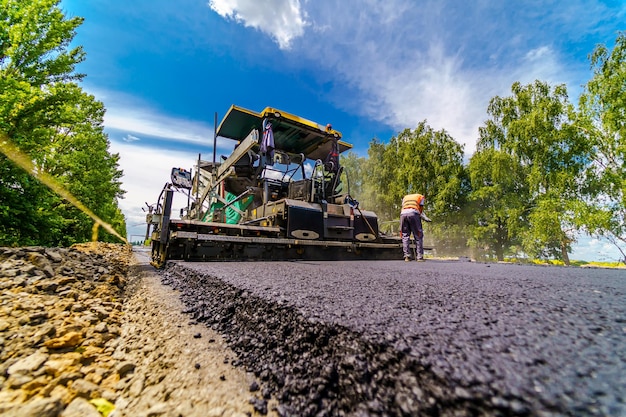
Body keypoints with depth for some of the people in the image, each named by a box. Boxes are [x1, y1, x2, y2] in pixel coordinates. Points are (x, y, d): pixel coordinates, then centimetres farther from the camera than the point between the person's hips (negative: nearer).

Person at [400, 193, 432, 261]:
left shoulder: (405, 197, 35)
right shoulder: (421, 197, 25)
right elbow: (420, 210, 11)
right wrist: (425, 218, 13)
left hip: (403, 214, 3)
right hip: (413, 213, -3)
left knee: (405, 236, 5)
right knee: (418, 236, 4)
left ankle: (407, 256, -3)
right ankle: (419, 257, 0)